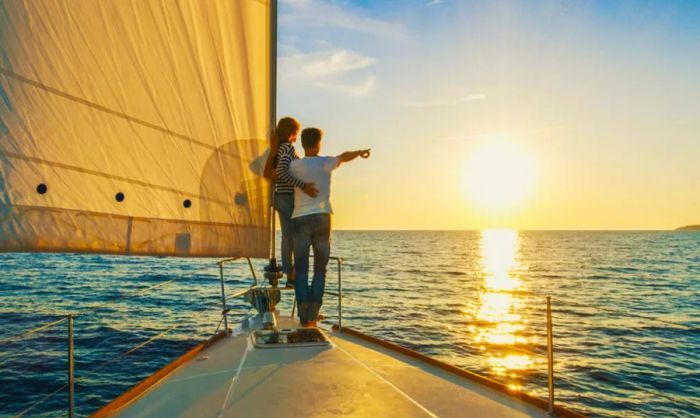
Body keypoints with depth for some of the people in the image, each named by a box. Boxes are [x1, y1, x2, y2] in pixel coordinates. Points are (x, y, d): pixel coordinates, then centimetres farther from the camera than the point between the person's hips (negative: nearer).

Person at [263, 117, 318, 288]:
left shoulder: (278, 149, 14)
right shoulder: (288, 148, -13)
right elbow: (281, 172, -28)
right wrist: (303, 186, -33)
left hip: (280, 197, 9)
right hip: (290, 198, -9)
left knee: (288, 238, 10)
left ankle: (289, 277, 14)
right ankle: (294, 275, -1)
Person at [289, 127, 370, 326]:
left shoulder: (294, 165, 1)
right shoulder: (326, 163, 3)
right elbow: (345, 156, 22)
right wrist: (361, 152, 41)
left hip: (300, 219, 0)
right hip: (321, 218, 0)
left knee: (301, 270, 4)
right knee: (320, 269, 8)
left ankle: (304, 316, -1)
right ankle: (312, 315, 2)